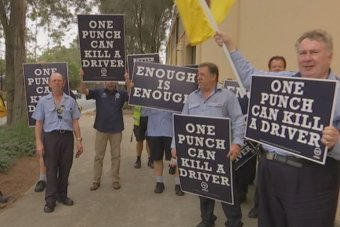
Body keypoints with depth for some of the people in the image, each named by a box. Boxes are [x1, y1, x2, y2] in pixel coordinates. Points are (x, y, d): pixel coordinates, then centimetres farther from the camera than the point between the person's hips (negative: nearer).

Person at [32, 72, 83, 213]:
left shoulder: (70, 101, 8)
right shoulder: (43, 101, 3)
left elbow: (75, 122, 8)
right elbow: (39, 123, 1)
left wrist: (79, 140, 4)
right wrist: (39, 142, -7)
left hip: (67, 137, 2)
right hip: (50, 137, -2)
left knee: (65, 168, 9)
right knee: (51, 169, 3)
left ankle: (62, 195, 23)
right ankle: (50, 200, 12)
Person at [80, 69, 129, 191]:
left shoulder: (121, 93, 2)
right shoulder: (99, 92, 1)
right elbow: (85, 91, -10)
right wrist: (82, 78, -27)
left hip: (116, 129, 0)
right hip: (101, 129, 0)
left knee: (116, 156, 9)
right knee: (98, 156, 8)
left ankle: (115, 180, 20)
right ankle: (96, 181, 19)